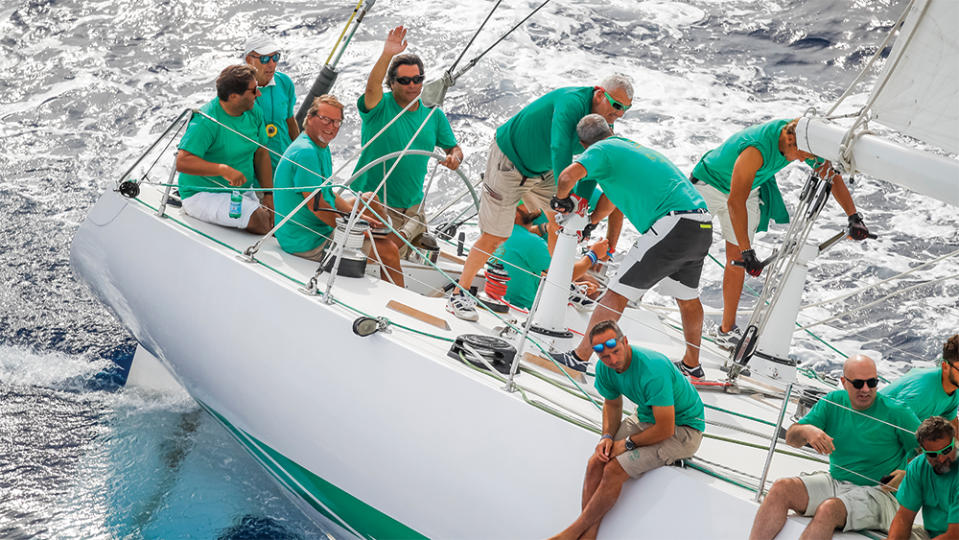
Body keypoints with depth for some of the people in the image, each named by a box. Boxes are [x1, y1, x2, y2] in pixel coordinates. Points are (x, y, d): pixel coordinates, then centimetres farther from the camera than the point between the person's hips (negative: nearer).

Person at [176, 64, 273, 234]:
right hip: (203, 194, -8)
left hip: (243, 191, 8)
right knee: (260, 220, -27)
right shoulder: (206, 121, -22)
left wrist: (269, 195, 3)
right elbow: (182, 162, -30)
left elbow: (261, 153, 11)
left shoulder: (254, 113, 2)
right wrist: (224, 169, -38)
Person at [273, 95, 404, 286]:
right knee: (389, 251, -11)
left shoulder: (322, 147, 10)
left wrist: (359, 217, 6)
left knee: (370, 198, 25)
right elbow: (317, 206, -25)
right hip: (307, 244, -11)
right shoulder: (305, 152, -24)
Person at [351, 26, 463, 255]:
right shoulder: (380, 107, -9)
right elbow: (372, 86, -31)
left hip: (413, 205, 5)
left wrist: (454, 157, -14)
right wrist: (387, 55, -47)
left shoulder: (434, 115, 5)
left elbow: (454, 148, 11)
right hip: (373, 202, -5)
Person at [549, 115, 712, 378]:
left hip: (674, 225, -8)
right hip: (704, 227, 8)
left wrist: (561, 199, 6)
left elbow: (569, 175, -15)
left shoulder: (603, 149, 4)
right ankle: (692, 364, 39)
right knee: (687, 296, 26)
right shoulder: (638, 148, 30)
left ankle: (580, 356, 1)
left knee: (619, 290, -2)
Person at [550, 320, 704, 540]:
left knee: (614, 470, -20)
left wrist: (628, 443, -15)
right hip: (646, 417, 8)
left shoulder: (653, 369, -33)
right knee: (596, 462, -12)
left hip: (682, 427, -8)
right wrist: (607, 437, -6)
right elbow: (612, 403, 13)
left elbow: (665, 429, -29)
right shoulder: (605, 369, -8)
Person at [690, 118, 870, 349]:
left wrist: (854, 216, -16)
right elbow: (735, 202, -45)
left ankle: (727, 329, 11)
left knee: (736, 261, 4)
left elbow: (831, 174, -7)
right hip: (711, 185, -6)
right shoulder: (757, 149, -42)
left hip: (749, 189, 6)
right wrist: (747, 251, -49)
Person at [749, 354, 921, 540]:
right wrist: (807, 431, -21)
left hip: (878, 492, -5)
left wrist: (907, 474, -23)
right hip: (835, 482, 6)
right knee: (781, 488, -17)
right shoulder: (833, 402, 5)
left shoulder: (896, 412, -7)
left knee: (829, 509, -34)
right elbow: (791, 437, 3)